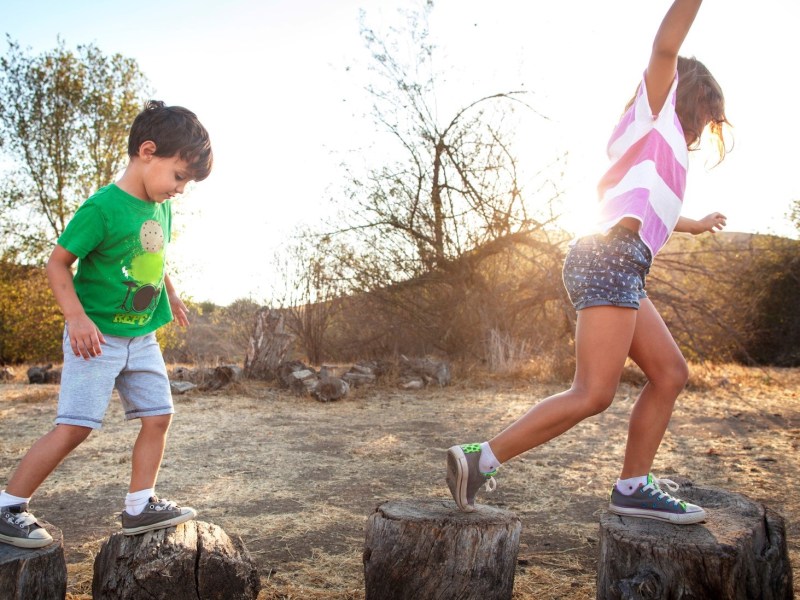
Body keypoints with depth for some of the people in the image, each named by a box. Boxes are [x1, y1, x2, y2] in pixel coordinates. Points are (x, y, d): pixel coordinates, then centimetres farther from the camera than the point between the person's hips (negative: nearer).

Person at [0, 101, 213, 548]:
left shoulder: (162, 209, 6)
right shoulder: (103, 207, -18)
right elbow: (58, 263, -14)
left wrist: (171, 294, 18)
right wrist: (77, 317, -23)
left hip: (142, 338, 8)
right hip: (97, 337, -7)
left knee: (159, 415, 5)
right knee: (75, 427, -6)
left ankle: (141, 506, 16)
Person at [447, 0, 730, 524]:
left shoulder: (658, 143, 33)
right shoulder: (655, 113, 10)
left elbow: (650, 211, 50)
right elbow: (666, 46, -10)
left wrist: (697, 225, 64)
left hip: (618, 267, 10)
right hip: (612, 256, -10)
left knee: (670, 374, 10)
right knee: (593, 393, -17)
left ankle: (634, 488, 11)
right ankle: (481, 460, -15)